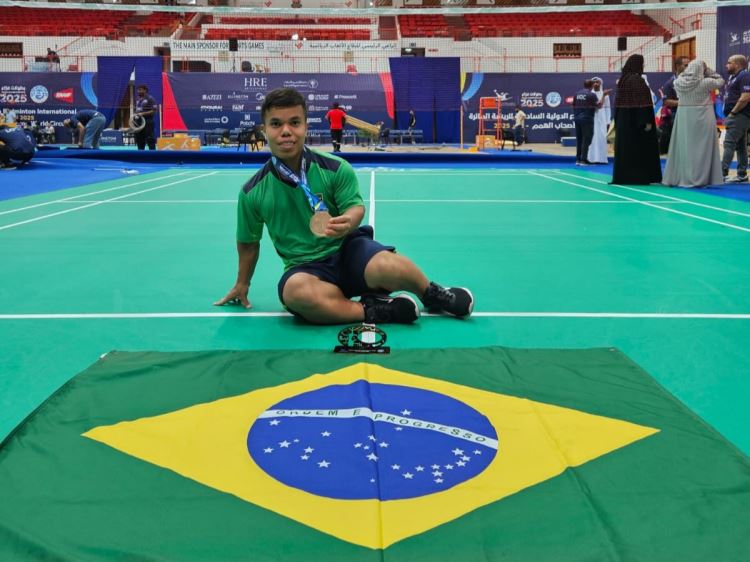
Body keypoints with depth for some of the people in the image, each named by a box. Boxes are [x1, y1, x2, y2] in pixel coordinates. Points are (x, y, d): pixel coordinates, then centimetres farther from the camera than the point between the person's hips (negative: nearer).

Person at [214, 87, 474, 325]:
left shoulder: (335, 168, -6)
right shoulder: (252, 193, -2)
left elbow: (356, 207, -4)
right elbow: (248, 243, 12)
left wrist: (348, 222, -29)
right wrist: (242, 284, 24)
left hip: (347, 249, 0)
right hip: (304, 269, 0)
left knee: (387, 266, -35)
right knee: (294, 291, -39)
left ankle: (433, 295, -3)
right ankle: (374, 311, -23)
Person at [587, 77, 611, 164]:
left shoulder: (604, 95, 7)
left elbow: (607, 108, 8)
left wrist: (608, 122, 3)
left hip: (601, 120, 0)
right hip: (591, 119, 0)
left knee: (601, 138, -4)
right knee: (591, 138, -5)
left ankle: (601, 158, -2)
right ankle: (591, 158, -5)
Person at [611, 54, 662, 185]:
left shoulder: (622, 79, 9)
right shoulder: (637, 80, -14)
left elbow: (618, 101, 13)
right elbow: (642, 103, -19)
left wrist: (618, 121, 17)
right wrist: (647, 121, -18)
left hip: (623, 120, 8)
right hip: (636, 120, -8)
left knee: (625, 148, 10)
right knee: (639, 149, -2)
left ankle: (622, 177, 11)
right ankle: (637, 178, -2)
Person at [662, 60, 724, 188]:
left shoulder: (678, 82, -2)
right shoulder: (706, 83, -11)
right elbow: (720, 81, 5)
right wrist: (707, 71, 6)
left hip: (683, 118, 3)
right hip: (703, 117, -3)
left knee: (684, 147, 9)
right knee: (702, 148, 2)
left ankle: (680, 177, 13)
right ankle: (700, 178, 2)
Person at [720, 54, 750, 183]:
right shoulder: (733, 77, 18)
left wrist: (732, 112, -17)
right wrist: (729, 115, 13)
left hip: (739, 116, -10)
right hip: (737, 117, 10)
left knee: (729, 143, -14)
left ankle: (723, 173, -18)